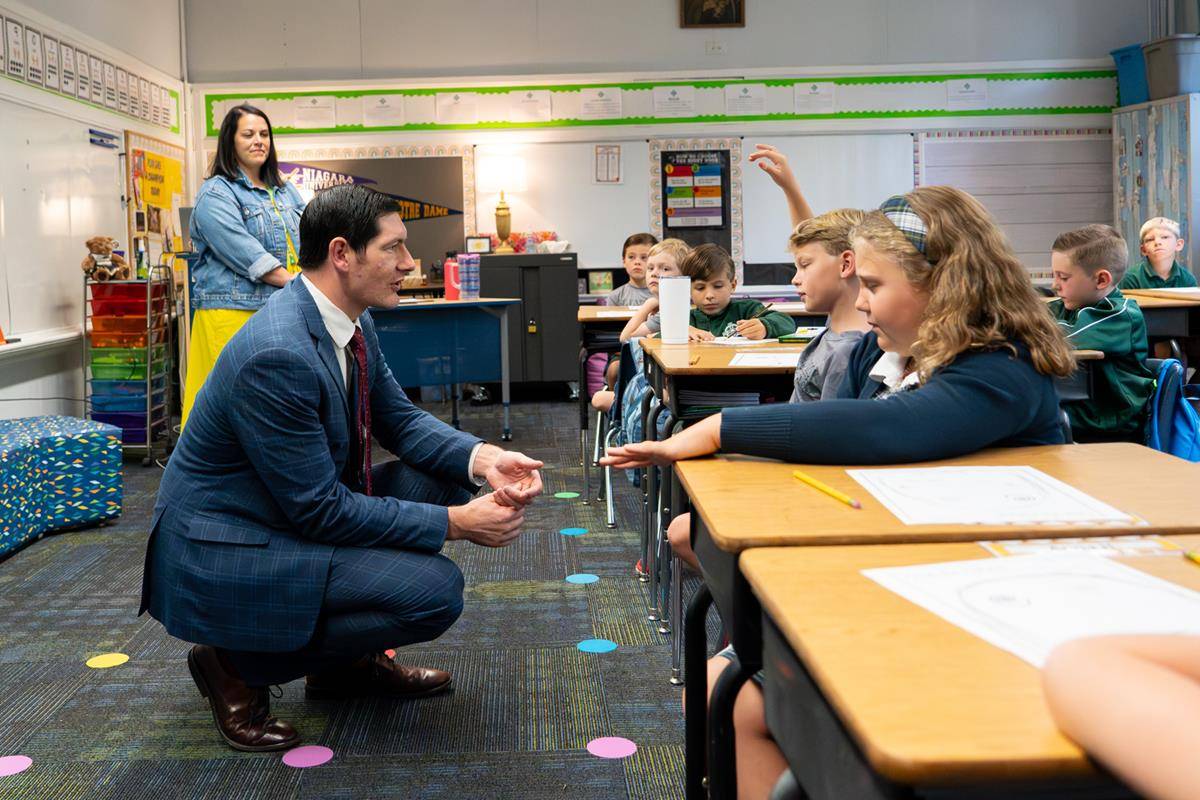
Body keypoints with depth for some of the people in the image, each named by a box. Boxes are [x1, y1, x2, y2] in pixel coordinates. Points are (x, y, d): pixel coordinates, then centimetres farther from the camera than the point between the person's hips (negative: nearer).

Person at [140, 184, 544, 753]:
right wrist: (455, 523, -23)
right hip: (222, 550, -10)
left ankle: (350, 660, 13)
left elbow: (400, 420, 8)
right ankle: (239, 663, -2)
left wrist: (482, 459, -12)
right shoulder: (278, 355, -29)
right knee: (436, 589, -21)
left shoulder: (353, 324, -1)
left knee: (442, 478, 2)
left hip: (304, 510, 10)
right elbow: (321, 509, -26)